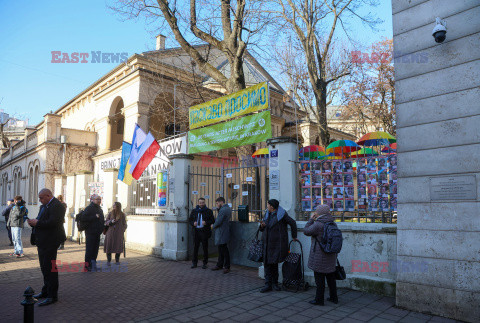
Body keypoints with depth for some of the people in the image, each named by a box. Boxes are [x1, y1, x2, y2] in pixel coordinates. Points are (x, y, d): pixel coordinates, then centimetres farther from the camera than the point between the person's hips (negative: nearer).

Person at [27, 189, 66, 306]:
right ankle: (46, 291, 34)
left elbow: (52, 222, -27)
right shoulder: (44, 206, 16)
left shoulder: (56, 206, -18)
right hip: (43, 242, 11)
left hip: (50, 242, -11)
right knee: (44, 267, 20)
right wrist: (33, 222, -3)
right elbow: (41, 220, 17)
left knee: (49, 268, -6)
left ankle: (52, 296, 3)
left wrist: (37, 223, -18)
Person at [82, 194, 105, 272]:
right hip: (90, 232, -8)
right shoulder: (89, 208, -9)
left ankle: (93, 265, 21)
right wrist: (94, 217, -20)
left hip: (97, 233, 8)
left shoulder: (100, 209, 17)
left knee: (95, 249, 12)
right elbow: (83, 218, -20)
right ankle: (87, 266, 6)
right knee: (89, 249, -2)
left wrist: (104, 223, 9)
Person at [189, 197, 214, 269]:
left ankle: (205, 263, 13)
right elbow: (190, 219, 15)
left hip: (204, 231, -2)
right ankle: (194, 262, 16)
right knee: (195, 247, 5)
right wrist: (193, 223, -6)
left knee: (205, 247, 3)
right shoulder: (194, 211, 12)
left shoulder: (208, 211, 3)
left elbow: (212, 220, 0)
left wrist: (206, 223, -18)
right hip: (196, 231, 2)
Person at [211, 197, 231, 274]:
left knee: (224, 250, -1)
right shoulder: (228, 208, 12)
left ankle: (227, 267, 7)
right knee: (221, 249, 16)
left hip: (222, 233, -10)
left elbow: (218, 222, -22)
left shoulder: (223, 210, -19)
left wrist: (213, 226, -3)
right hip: (223, 232, 10)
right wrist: (218, 209, 4)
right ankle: (220, 265, 26)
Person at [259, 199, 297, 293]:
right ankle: (268, 285, 7)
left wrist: (294, 236, 5)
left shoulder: (281, 214, -8)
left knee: (274, 263, 0)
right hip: (267, 243, 5)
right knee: (267, 263, 1)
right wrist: (262, 226, -7)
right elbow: (263, 229, 17)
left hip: (277, 243, -5)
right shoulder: (267, 214, 10)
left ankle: (274, 283, 18)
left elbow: (293, 223, 0)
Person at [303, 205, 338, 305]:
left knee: (319, 277, 2)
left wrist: (311, 219, -2)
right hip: (330, 256, 7)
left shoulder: (318, 224, -20)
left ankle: (319, 300, 11)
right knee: (330, 276, 17)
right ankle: (334, 297, 27)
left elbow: (306, 231, -9)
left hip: (319, 256, -7)